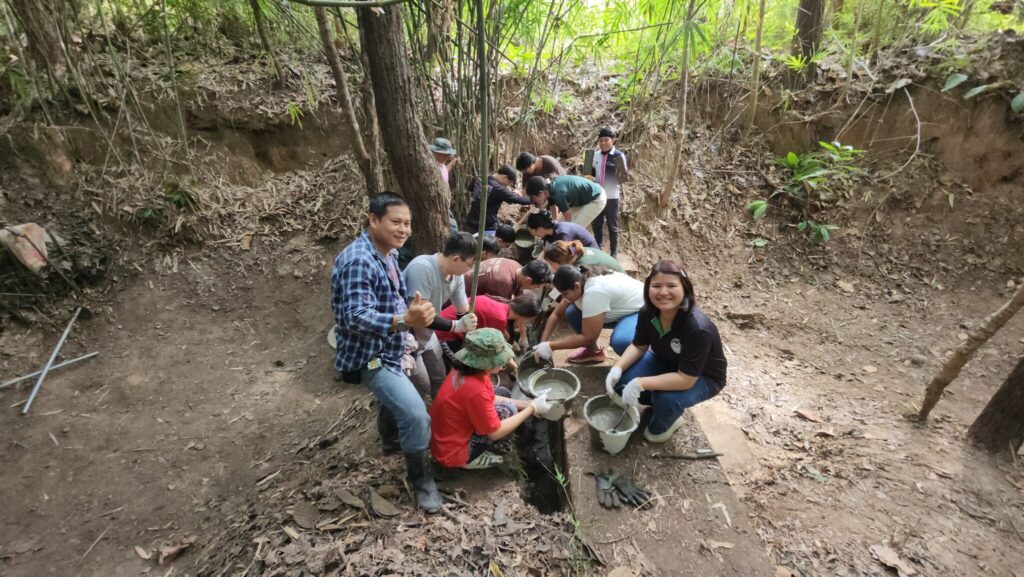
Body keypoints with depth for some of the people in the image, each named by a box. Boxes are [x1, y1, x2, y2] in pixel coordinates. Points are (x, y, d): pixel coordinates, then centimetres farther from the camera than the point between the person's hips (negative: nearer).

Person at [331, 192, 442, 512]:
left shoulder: (388, 252, 3)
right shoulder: (358, 261, -29)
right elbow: (356, 317, -40)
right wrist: (405, 321, -53)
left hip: (387, 350, 10)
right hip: (370, 356, -10)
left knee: (392, 398, 32)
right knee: (416, 416, -16)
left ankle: (391, 441, 59)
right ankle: (421, 480, 7)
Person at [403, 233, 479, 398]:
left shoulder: (456, 275, -10)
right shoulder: (421, 268, -33)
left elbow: (465, 312, -4)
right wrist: (456, 326, -31)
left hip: (426, 335, 7)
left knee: (439, 379, 17)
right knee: (422, 386, -2)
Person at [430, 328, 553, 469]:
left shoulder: (467, 368, -8)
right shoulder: (474, 390, -34)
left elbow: (491, 399, 7)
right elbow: (496, 432, -21)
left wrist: (527, 404, -1)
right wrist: (532, 408, -15)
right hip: (451, 452, -8)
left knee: (503, 393, 10)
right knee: (507, 410, -13)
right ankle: (472, 459, 0)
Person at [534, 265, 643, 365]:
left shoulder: (594, 292, -37)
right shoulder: (577, 283, -11)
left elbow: (588, 337, -31)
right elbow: (557, 314, 0)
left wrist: (550, 346, -26)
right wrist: (543, 343, -10)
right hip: (619, 310, 8)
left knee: (620, 342, -36)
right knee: (572, 313, -6)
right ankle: (594, 351, 13)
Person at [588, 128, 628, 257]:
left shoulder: (619, 156, -11)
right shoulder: (596, 154, 3)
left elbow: (625, 177, -13)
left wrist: (621, 170, -33)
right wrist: (588, 173, -4)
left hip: (612, 197, -4)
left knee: (613, 227, 7)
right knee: (597, 225, 16)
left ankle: (613, 252, 18)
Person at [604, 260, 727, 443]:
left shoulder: (697, 328, -38)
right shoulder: (648, 312, -20)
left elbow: (685, 379, -34)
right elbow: (639, 346, -4)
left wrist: (641, 383, -39)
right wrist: (617, 368, -21)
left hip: (703, 377, -5)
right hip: (665, 362, 5)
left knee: (666, 399, -34)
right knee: (622, 382, -17)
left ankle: (663, 425, 4)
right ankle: (658, 404, 13)